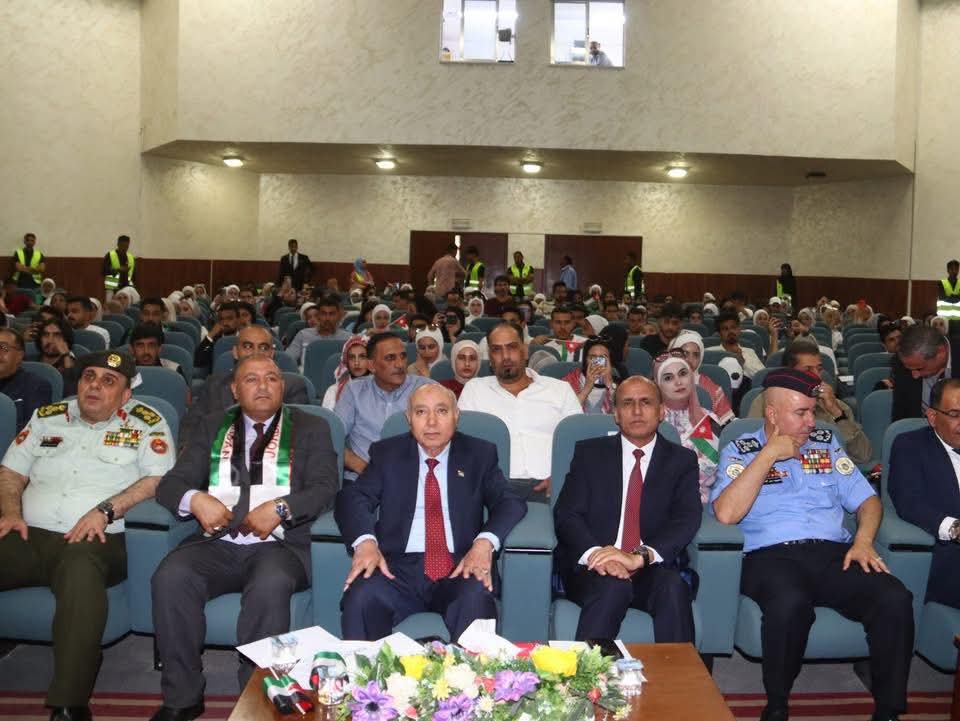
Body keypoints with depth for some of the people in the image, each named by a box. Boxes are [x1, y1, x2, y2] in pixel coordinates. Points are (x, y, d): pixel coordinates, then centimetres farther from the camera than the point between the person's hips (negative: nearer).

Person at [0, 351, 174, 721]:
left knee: (81, 570, -39)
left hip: (95, 541, -4)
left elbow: (160, 479, -2)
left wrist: (107, 510, -12)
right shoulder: (46, 417, 22)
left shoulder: (146, 423, 10)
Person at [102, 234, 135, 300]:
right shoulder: (110, 256, -2)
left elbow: (134, 275, 16)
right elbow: (103, 271, -8)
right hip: (112, 289, -4)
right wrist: (118, 270, -18)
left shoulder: (131, 257, 12)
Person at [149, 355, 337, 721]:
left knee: (270, 585, -35)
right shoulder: (213, 427, 17)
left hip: (278, 544, -2)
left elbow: (325, 487, -1)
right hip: (216, 543, 3)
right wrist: (194, 499, -13)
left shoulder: (311, 428, 11)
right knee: (170, 577, -27)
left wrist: (281, 507, -18)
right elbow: (170, 483, 10)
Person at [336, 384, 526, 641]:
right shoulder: (387, 453, 14)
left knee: (476, 601, -34)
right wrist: (365, 541, -19)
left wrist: (485, 542, -18)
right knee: (360, 599, -29)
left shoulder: (480, 454, 13)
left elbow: (510, 503, 3)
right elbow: (352, 498, 3)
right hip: (399, 566, 1)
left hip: (461, 568, -1)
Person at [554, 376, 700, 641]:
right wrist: (595, 554, -22)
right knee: (612, 586, -33)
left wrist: (641, 556, -23)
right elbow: (566, 513, 1)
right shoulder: (589, 452, 11)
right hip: (592, 569, 0)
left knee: (673, 587, -32)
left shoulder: (681, 460, 12)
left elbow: (687, 519, -4)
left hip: (654, 570, 1)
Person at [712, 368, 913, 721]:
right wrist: (769, 455, -6)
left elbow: (866, 499, 18)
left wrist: (864, 539, -3)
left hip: (834, 552, 4)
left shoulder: (826, 442, 19)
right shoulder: (740, 451, 8)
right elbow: (726, 514, -9)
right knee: (790, 603, -37)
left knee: (895, 599, -26)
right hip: (771, 556, -4)